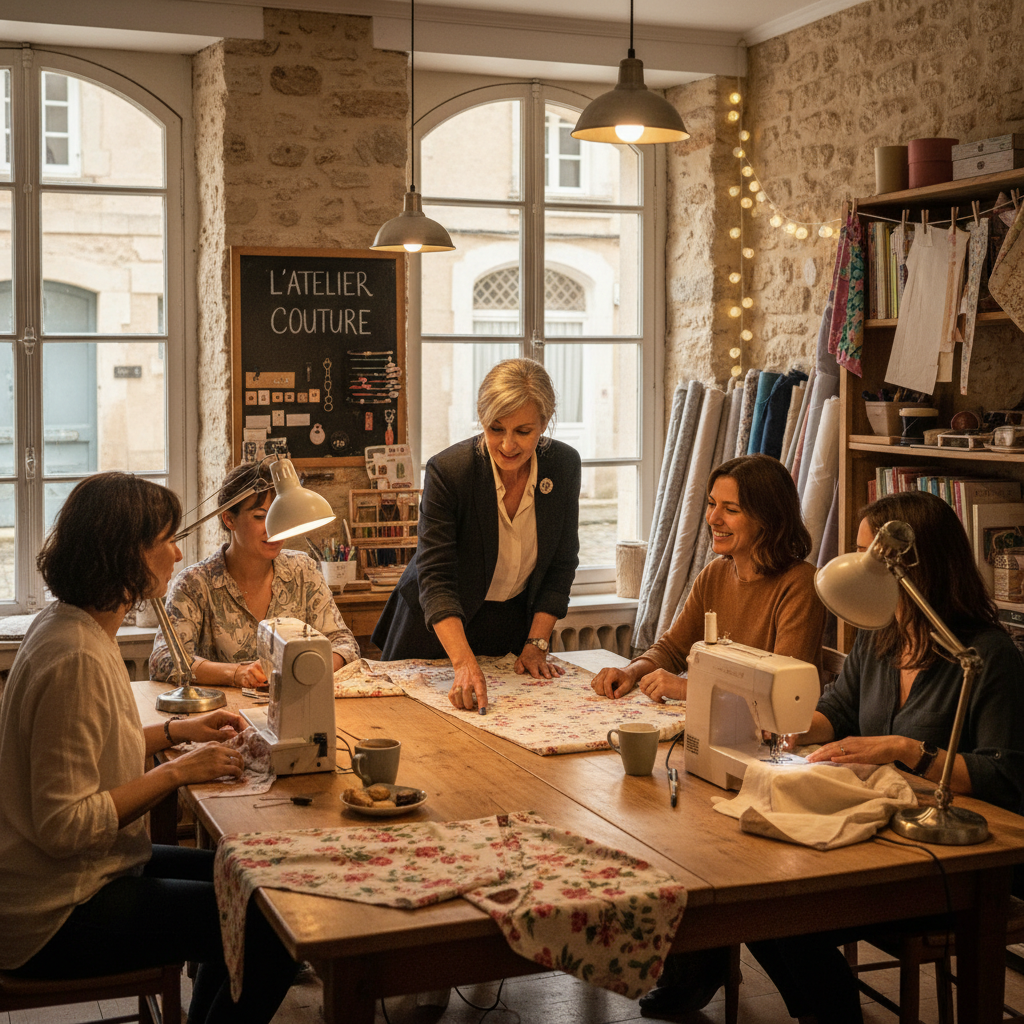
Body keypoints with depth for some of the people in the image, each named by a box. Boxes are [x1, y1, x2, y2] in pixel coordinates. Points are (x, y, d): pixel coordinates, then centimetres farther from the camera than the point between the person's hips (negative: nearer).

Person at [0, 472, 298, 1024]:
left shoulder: (66, 624, 5)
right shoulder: (75, 659, -26)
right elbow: (63, 825, -28)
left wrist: (176, 730, 9)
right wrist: (177, 772, -20)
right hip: (54, 918, -10)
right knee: (274, 929, -10)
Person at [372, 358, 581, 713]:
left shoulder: (564, 465, -14)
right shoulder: (448, 471, -26)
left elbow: (562, 563, -3)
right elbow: (435, 579, -30)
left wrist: (536, 644, -9)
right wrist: (464, 664, -42)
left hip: (517, 623, 3)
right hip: (440, 628, -3)